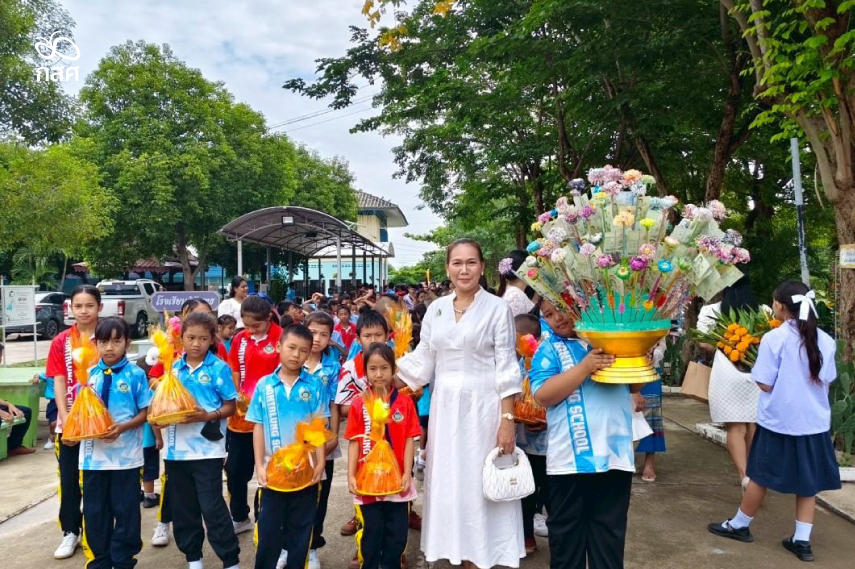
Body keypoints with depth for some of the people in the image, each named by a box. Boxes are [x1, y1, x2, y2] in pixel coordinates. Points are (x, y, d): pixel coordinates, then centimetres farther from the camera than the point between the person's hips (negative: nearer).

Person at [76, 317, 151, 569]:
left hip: (125, 454, -3)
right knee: (94, 510, 13)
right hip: (94, 454, 3)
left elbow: (145, 412, -6)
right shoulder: (89, 375, 3)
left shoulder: (136, 374, -8)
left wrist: (122, 427, -20)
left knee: (125, 510, 8)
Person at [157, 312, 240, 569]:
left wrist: (208, 416, -21)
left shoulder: (219, 368, -8)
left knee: (212, 507, -1)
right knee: (182, 507, 15)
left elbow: (230, 406, -5)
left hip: (207, 448, -5)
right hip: (176, 448, 5)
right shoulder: (173, 368, 5)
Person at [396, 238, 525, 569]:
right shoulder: (436, 309, 6)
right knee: (447, 481, 11)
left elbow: (507, 367, -8)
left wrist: (508, 419, -13)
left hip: (482, 406, -4)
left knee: (479, 482, 3)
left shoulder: (497, 308, -6)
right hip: (444, 406, 4)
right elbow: (421, 361, 9)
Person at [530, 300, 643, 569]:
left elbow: (634, 386, 15)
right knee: (566, 530, 12)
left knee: (610, 530, 15)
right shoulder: (549, 348, 0)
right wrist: (586, 367, -21)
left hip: (616, 452, 2)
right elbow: (542, 395, -14)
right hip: (571, 456, -2)